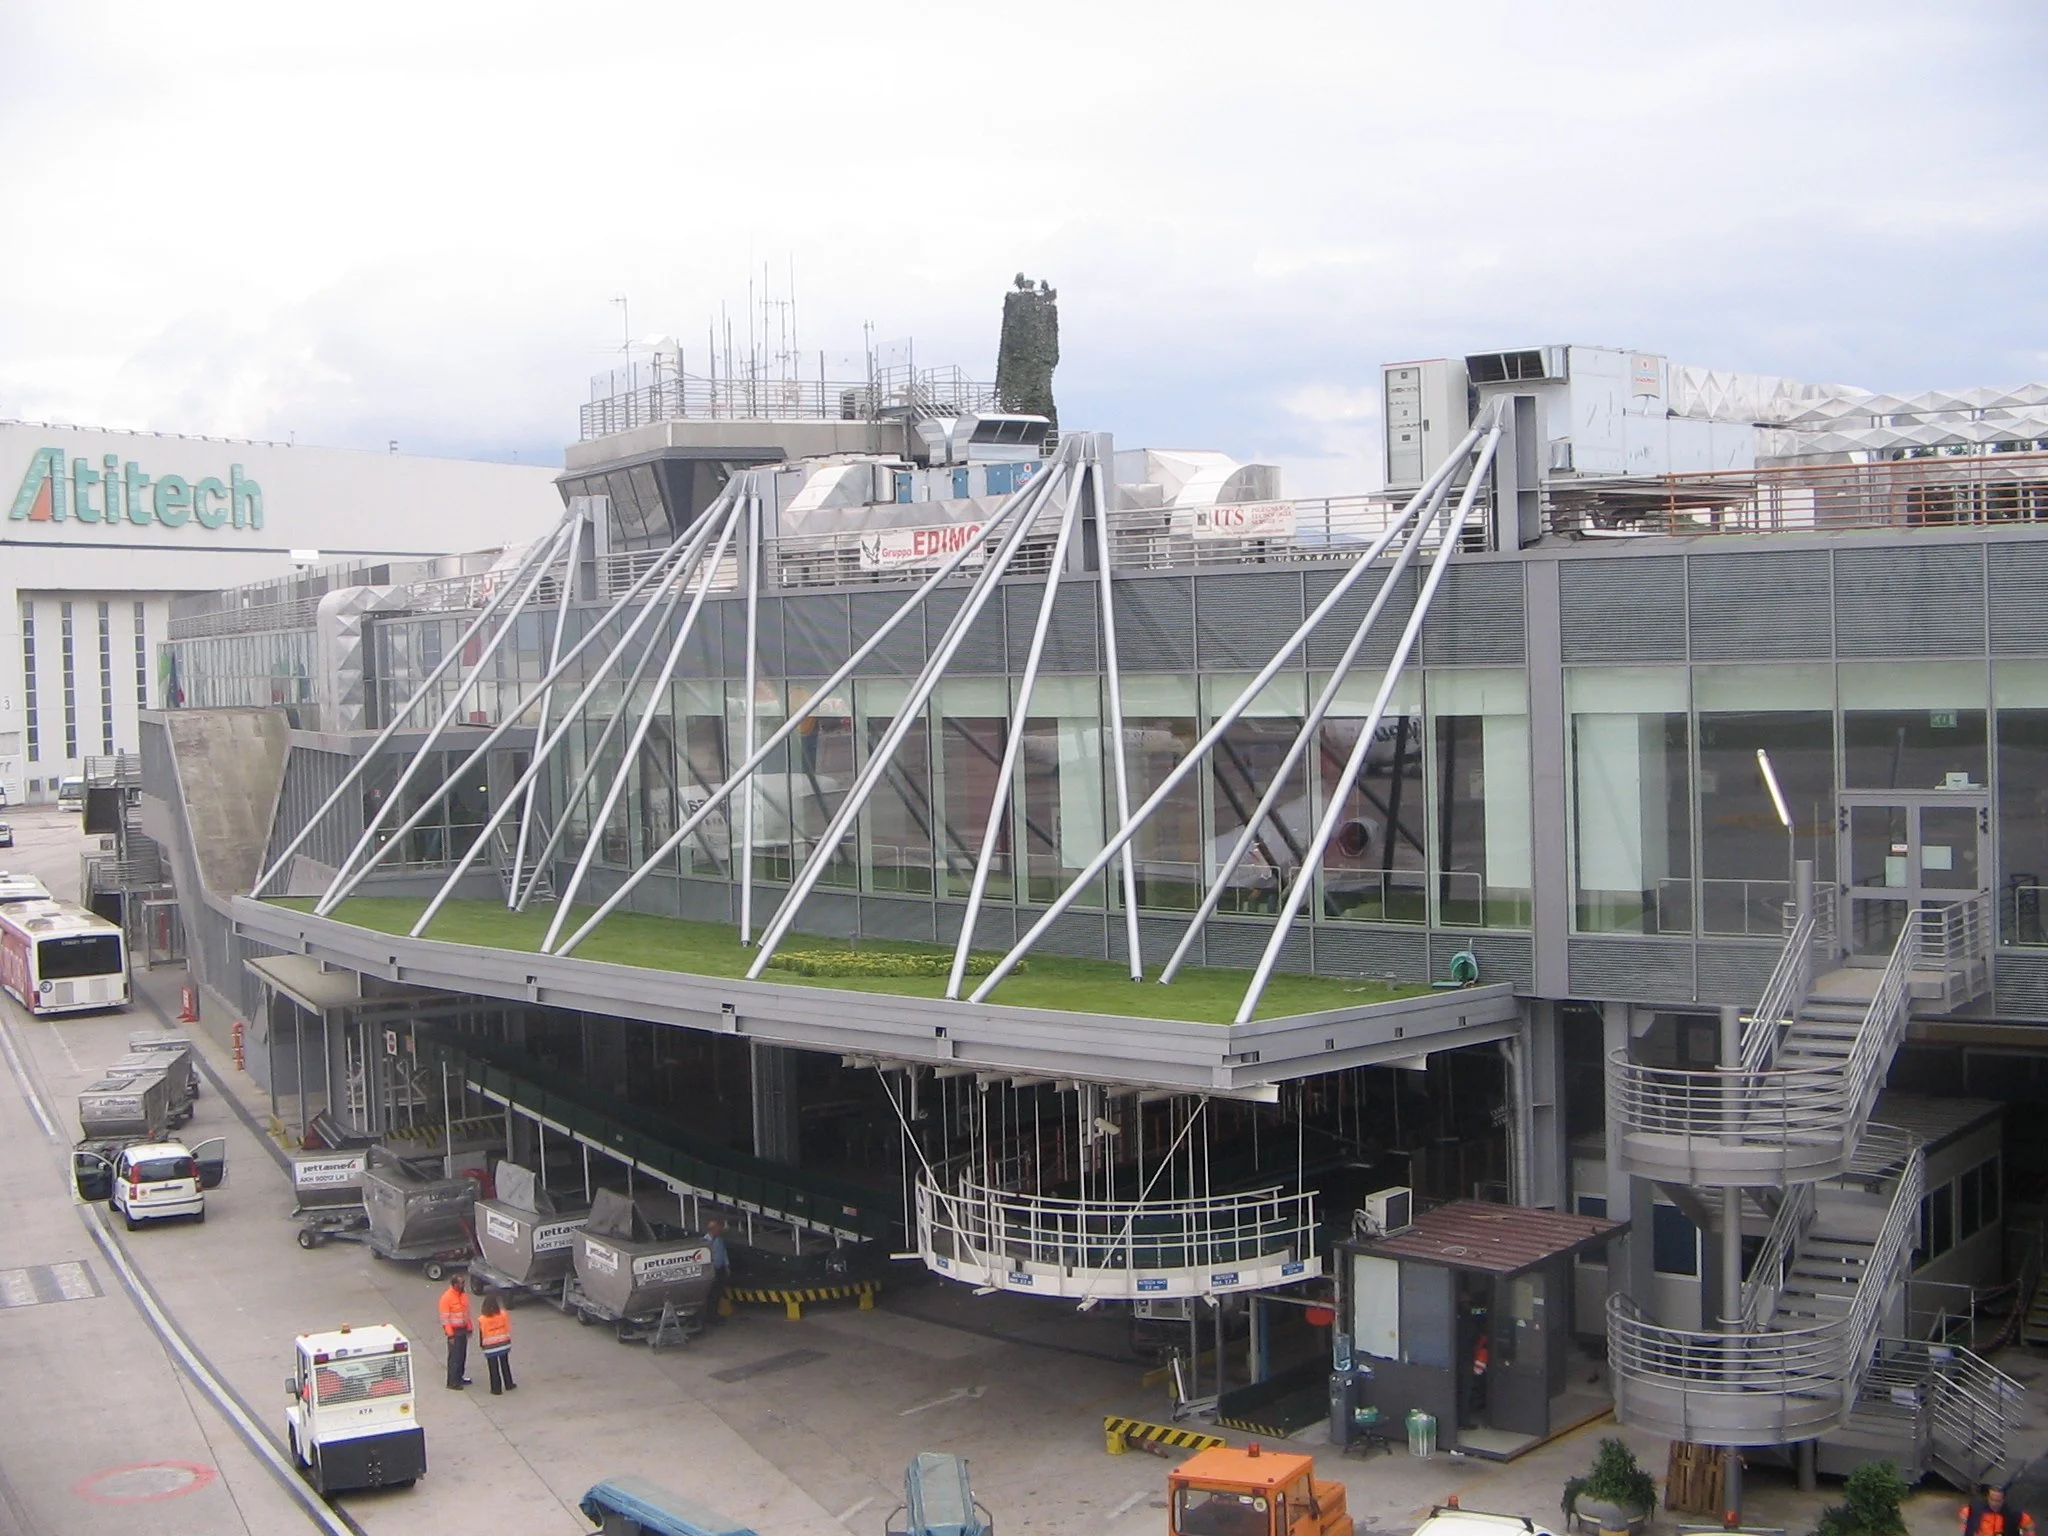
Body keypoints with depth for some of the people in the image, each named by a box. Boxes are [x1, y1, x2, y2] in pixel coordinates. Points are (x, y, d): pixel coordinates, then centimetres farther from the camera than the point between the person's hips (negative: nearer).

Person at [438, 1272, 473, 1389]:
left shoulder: (464, 1294, 4)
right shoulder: (447, 1297, -19)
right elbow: (445, 1318, -17)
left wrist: (469, 1328, 14)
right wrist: (450, 1334, -18)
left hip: (463, 1329, 7)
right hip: (454, 1331, -7)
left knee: (463, 1355, 14)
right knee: (454, 1357, -3)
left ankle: (460, 1377, 26)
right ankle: (452, 1382, 3)